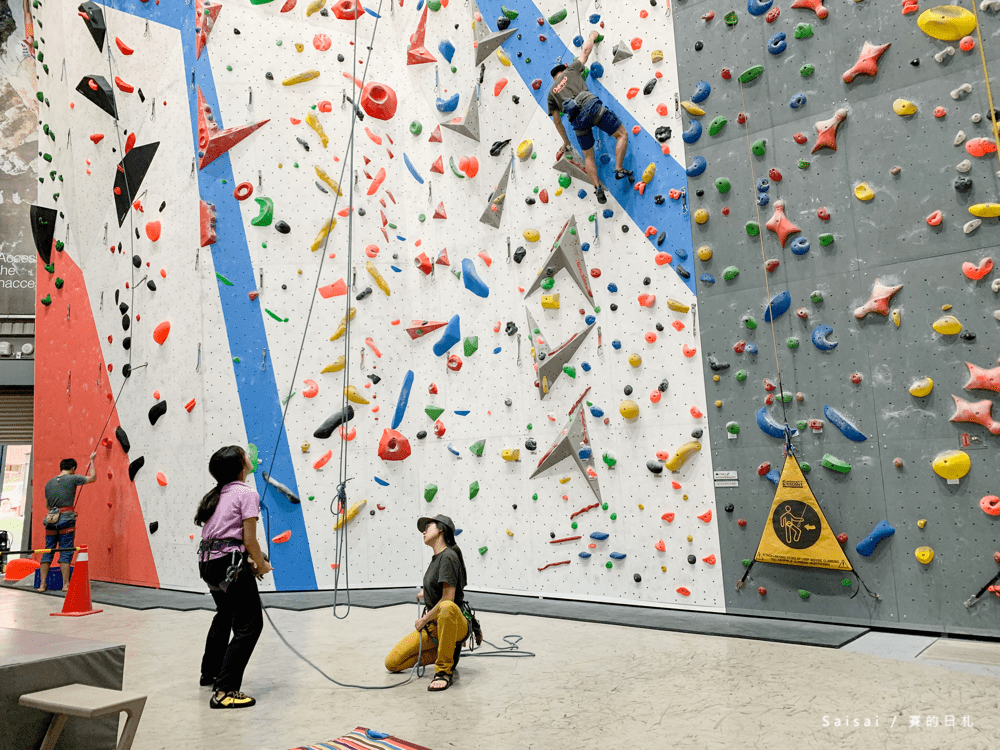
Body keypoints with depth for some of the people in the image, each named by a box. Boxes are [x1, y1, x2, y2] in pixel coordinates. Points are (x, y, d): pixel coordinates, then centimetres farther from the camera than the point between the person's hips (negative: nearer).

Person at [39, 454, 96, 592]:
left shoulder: (49, 483, 14)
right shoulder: (72, 478, -3)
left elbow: (47, 505, 21)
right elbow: (93, 477, 7)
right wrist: (92, 460, 18)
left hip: (51, 520, 5)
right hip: (66, 520, -5)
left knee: (48, 551, 10)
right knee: (65, 552, -1)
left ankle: (42, 584, 11)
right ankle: (65, 584, -1)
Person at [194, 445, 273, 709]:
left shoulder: (216, 495, 16)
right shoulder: (246, 494, -8)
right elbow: (249, 540, -12)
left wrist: (250, 563, 17)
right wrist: (262, 565, 5)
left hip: (207, 561, 9)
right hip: (229, 563, -9)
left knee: (225, 614, 31)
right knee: (250, 624, -2)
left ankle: (210, 673, 49)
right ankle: (225, 691, -8)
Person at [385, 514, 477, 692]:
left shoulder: (448, 556, -16)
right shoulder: (436, 557, 11)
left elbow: (448, 599, -22)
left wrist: (424, 620, -12)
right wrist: (426, 593, 40)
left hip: (456, 624, -8)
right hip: (433, 626, 8)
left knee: (447, 607, -44)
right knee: (392, 663, -3)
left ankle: (444, 671, -26)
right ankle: (444, 653, 12)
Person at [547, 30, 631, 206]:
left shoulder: (551, 93, 26)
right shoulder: (571, 70, 23)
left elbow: (557, 120, 26)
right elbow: (586, 50, 30)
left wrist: (566, 141, 34)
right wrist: (592, 36, 51)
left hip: (577, 118, 2)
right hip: (591, 106, -2)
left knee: (588, 155, 15)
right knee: (622, 134, 9)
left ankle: (597, 188, -1)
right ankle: (619, 170, -6)